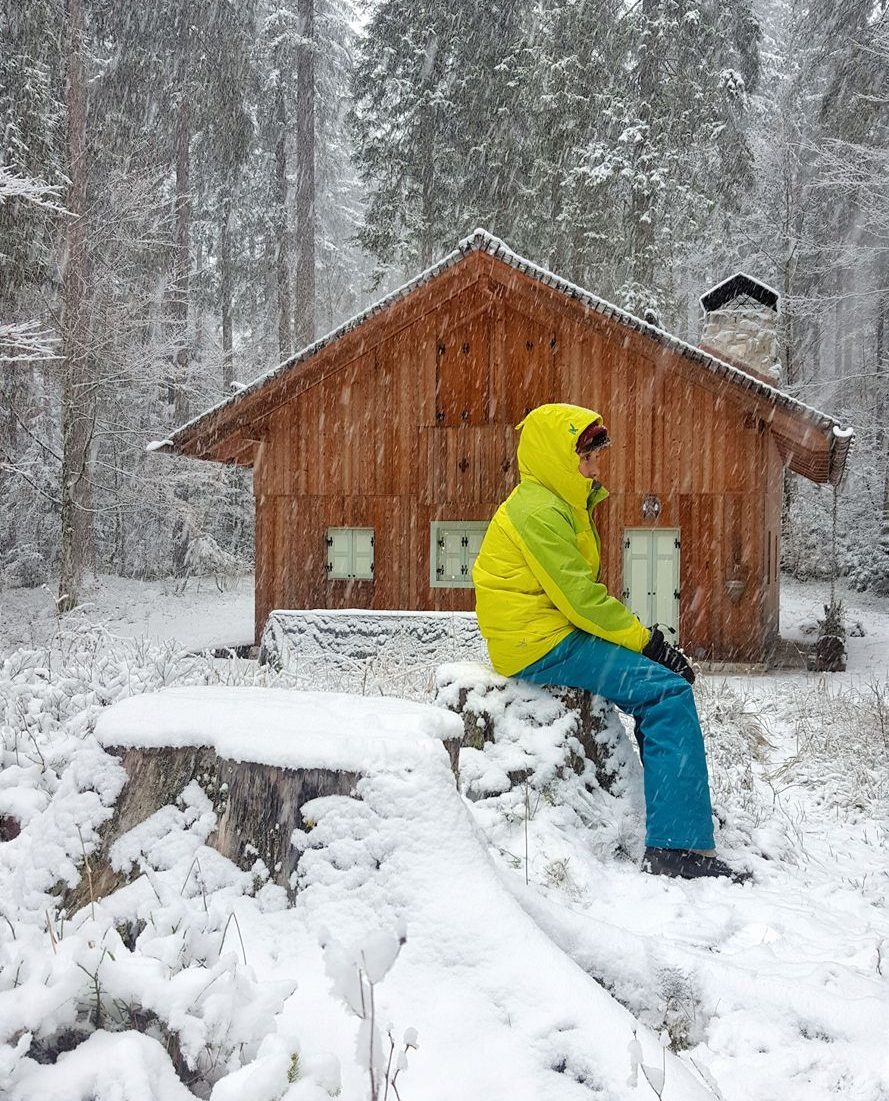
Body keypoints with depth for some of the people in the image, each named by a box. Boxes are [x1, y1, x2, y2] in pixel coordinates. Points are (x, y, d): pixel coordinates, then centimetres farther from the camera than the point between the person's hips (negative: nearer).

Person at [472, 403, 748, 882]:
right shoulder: (539, 512, -15)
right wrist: (645, 640, -14)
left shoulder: (563, 506, 18)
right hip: (540, 645, -11)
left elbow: (582, 592, 16)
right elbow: (578, 597, -21)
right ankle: (676, 845, -20)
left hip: (558, 631, 11)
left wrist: (643, 636, 5)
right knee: (668, 691, -17)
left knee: (666, 678, 13)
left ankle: (686, 806, 23)